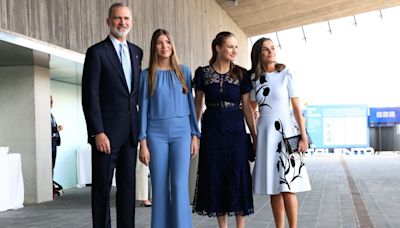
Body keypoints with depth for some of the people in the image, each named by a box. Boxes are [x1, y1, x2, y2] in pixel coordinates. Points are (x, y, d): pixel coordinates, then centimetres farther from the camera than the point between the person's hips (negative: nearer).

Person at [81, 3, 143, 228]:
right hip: (106, 131, -5)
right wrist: (97, 132, -16)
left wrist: (140, 125, 10)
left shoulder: (137, 52, 13)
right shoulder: (97, 52, -4)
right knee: (102, 186, 2)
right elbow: (90, 95, -10)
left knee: (128, 185, 9)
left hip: (130, 131, 5)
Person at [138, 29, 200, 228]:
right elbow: (143, 108, 4)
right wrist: (143, 142, -3)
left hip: (181, 132, 0)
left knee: (179, 185, -9)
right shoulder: (146, 75, 7)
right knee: (160, 187, 2)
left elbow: (190, 103, 10)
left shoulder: (184, 71, 9)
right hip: (156, 134, 0)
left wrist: (195, 135, 4)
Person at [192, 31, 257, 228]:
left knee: (238, 177, -1)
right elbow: (198, 104, 7)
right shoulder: (203, 73, 3)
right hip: (212, 130, 0)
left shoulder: (241, 74, 3)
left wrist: (255, 135, 0)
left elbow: (247, 107, 4)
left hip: (236, 130, 0)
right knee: (215, 177, 3)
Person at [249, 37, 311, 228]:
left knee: (287, 187, -8)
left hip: (285, 131, -3)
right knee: (273, 188, 5)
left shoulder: (285, 74, -1)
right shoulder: (254, 78, 8)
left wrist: (304, 135, -6)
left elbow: (296, 107, -3)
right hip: (264, 133, 3)